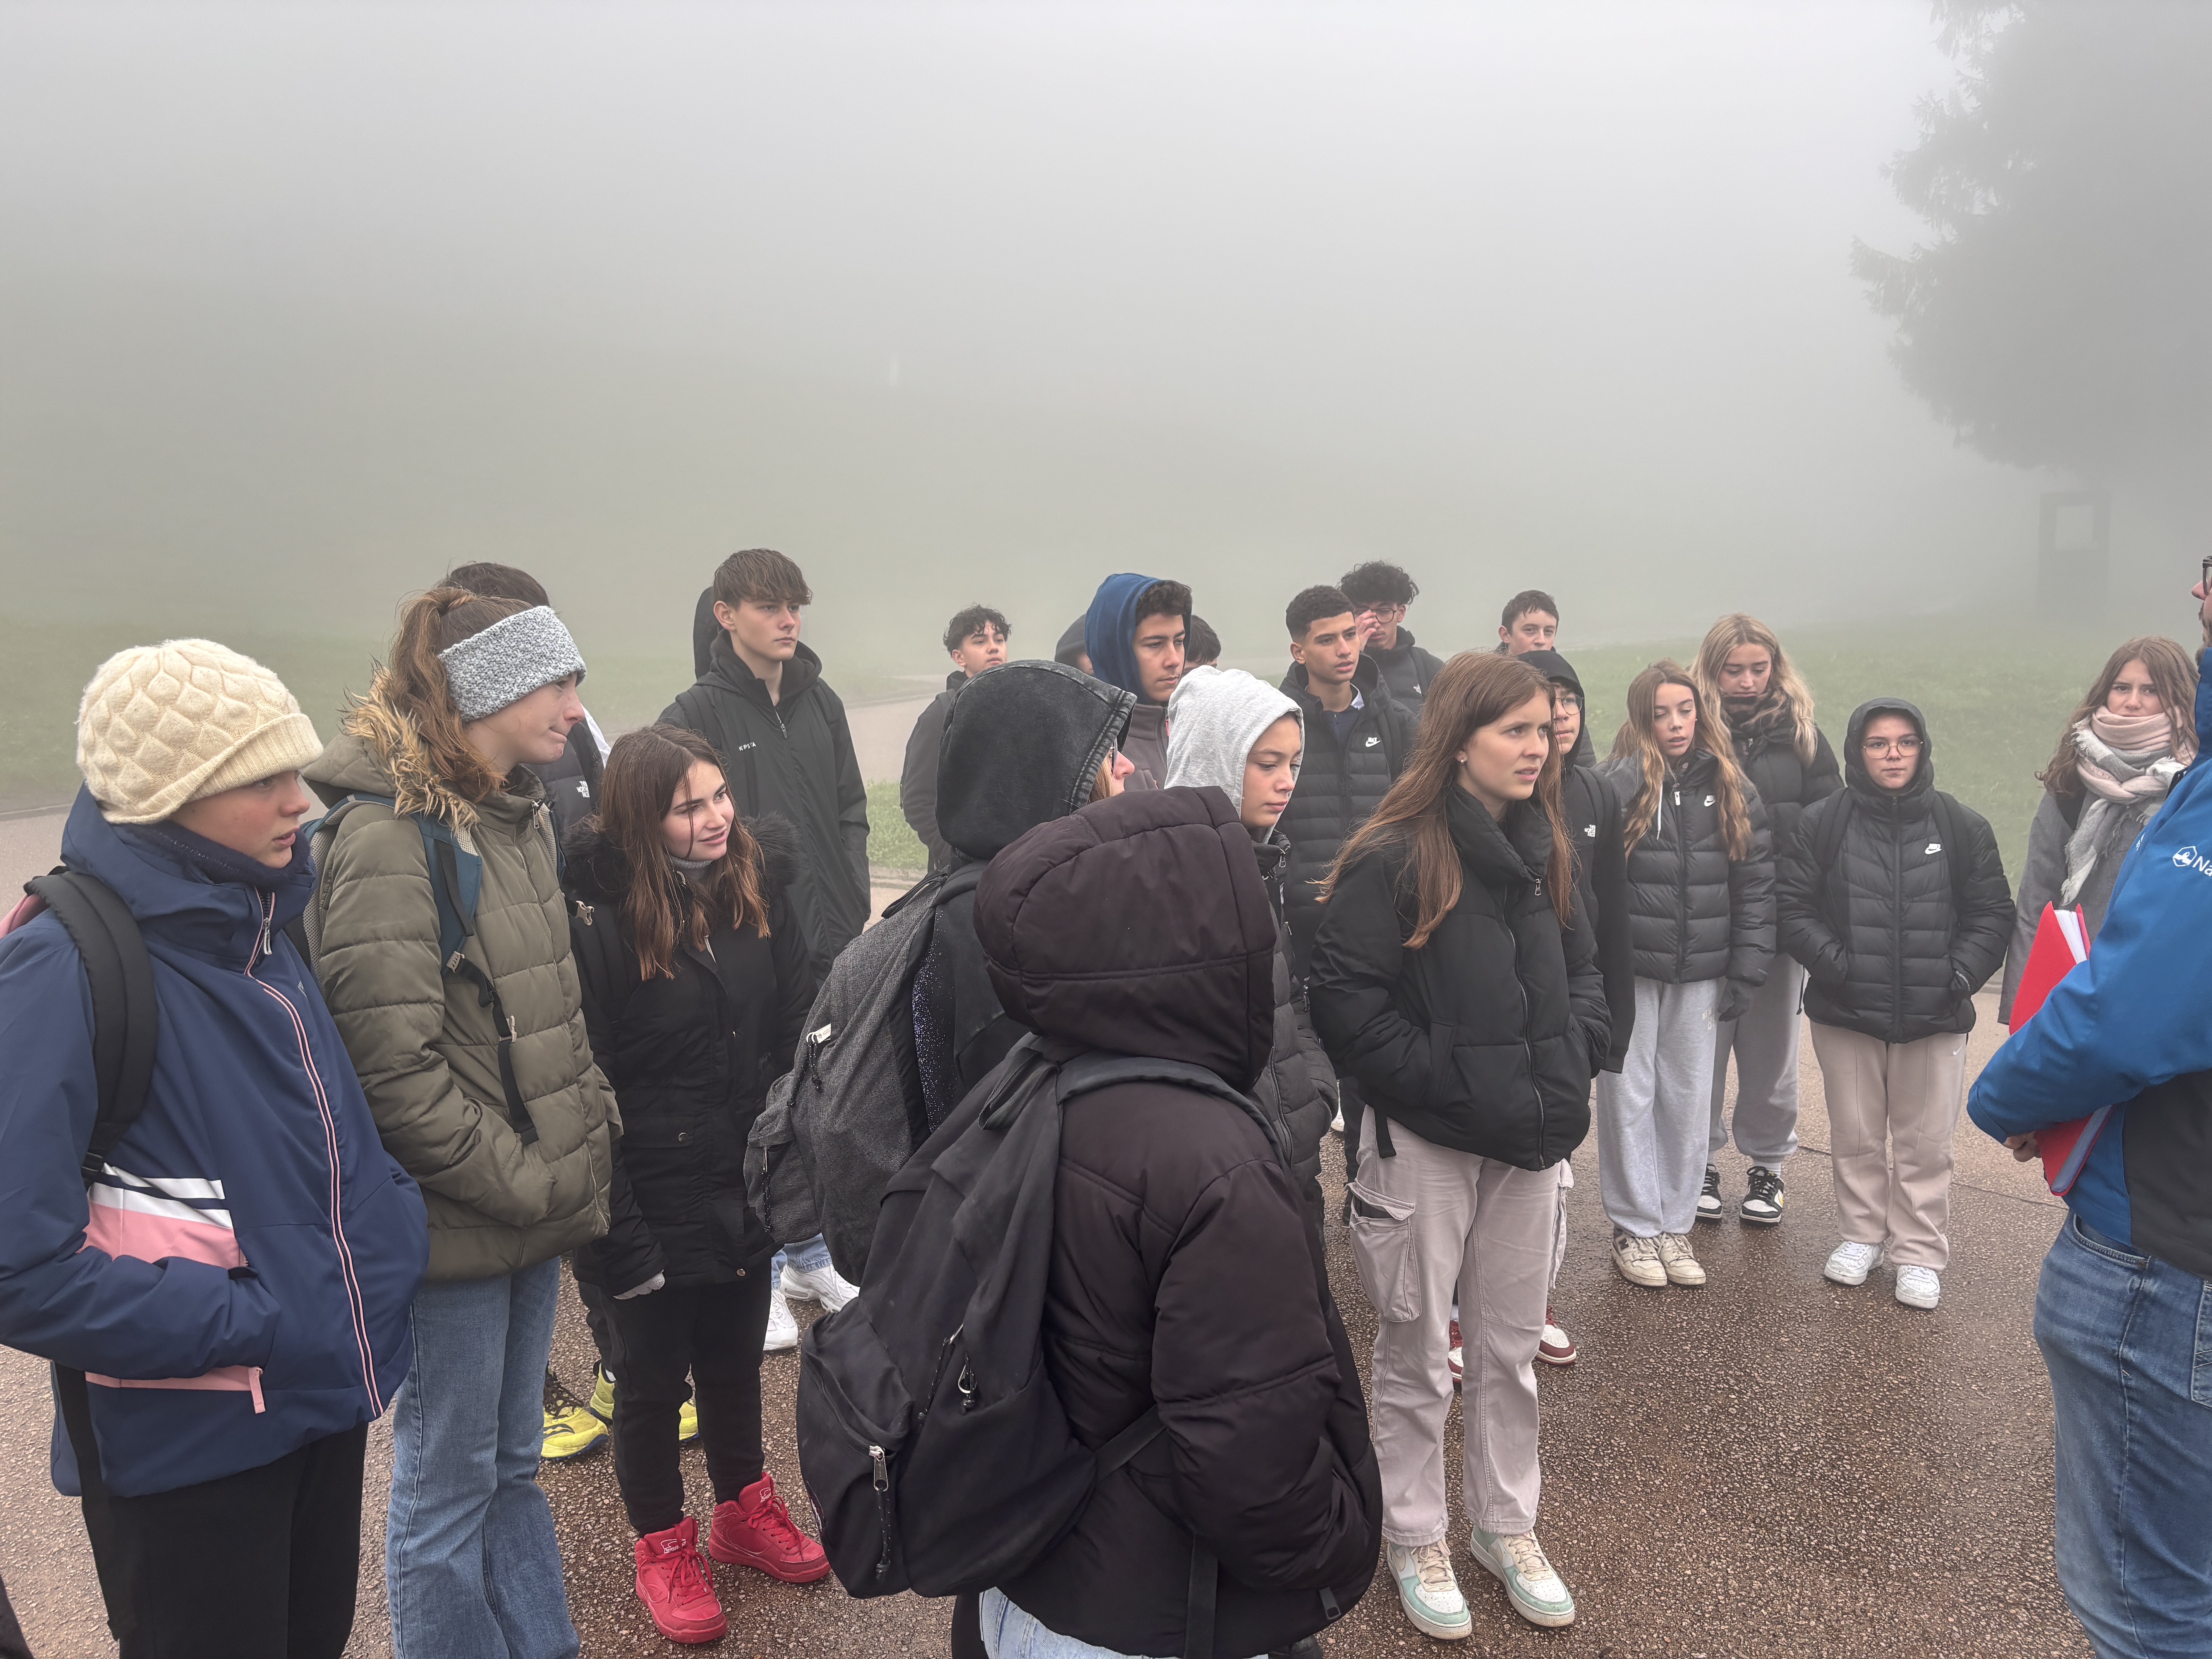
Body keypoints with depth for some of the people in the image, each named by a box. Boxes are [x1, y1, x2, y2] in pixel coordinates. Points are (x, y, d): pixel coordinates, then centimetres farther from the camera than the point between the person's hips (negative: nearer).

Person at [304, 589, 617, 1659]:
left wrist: (586, 1140, 7)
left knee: (512, 1460, 22)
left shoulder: (518, 815, 9)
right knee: (446, 1487, 9)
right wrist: (527, 1183, -16)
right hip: (455, 1228, -8)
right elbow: (395, 1068, -22)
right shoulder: (387, 834, -18)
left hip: (535, 1209, 8)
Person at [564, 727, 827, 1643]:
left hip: (746, 1189, 5)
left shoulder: (757, 892, -2)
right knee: (653, 1377, 14)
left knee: (735, 1358, 22)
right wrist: (617, 1226, -18)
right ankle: (662, 1543, 36)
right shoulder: (598, 919, -20)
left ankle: (743, 1509, 45)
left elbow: (796, 1033, 6)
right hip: (656, 1201, -5)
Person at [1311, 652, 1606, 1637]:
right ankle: (1415, 1539, 28)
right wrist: (1446, 1078, -17)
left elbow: (1580, 968, 17)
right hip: (1426, 1143, -6)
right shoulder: (1393, 858, -16)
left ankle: (1506, 1526, 35)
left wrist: (1570, 1056, 0)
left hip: (1531, 1140, 6)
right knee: (1416, 1357, 10)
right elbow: (1343, 998, -18)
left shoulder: (1543, 853, 6)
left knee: (1511, 1350, 17)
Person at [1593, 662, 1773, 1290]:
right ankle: (1635, 1227, 20)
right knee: (1630, 1096, 6)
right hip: (1630, 971, -3)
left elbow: (1757, 883, 5)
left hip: (1701, 974, 3)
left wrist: (1747, 970, 0)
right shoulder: (1616, 785, -7)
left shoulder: (1731, 790, 3)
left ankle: (1676, 1224, 25)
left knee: (1689, 1101, 11)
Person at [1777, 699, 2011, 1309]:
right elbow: (1792, 905, -3)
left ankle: (1919, 1253, 22)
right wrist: (1834, 961, -14)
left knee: (1925, 1143, 8)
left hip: (1935, 1017, 0)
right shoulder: (1822, 823, -3)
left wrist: (1963, 972, -9)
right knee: (1855, 1136, 14)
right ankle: (1863, 1234, 31)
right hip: (1845, 1013, 0)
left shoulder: (1962, 826, 0)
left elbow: (1992, 914, 4)